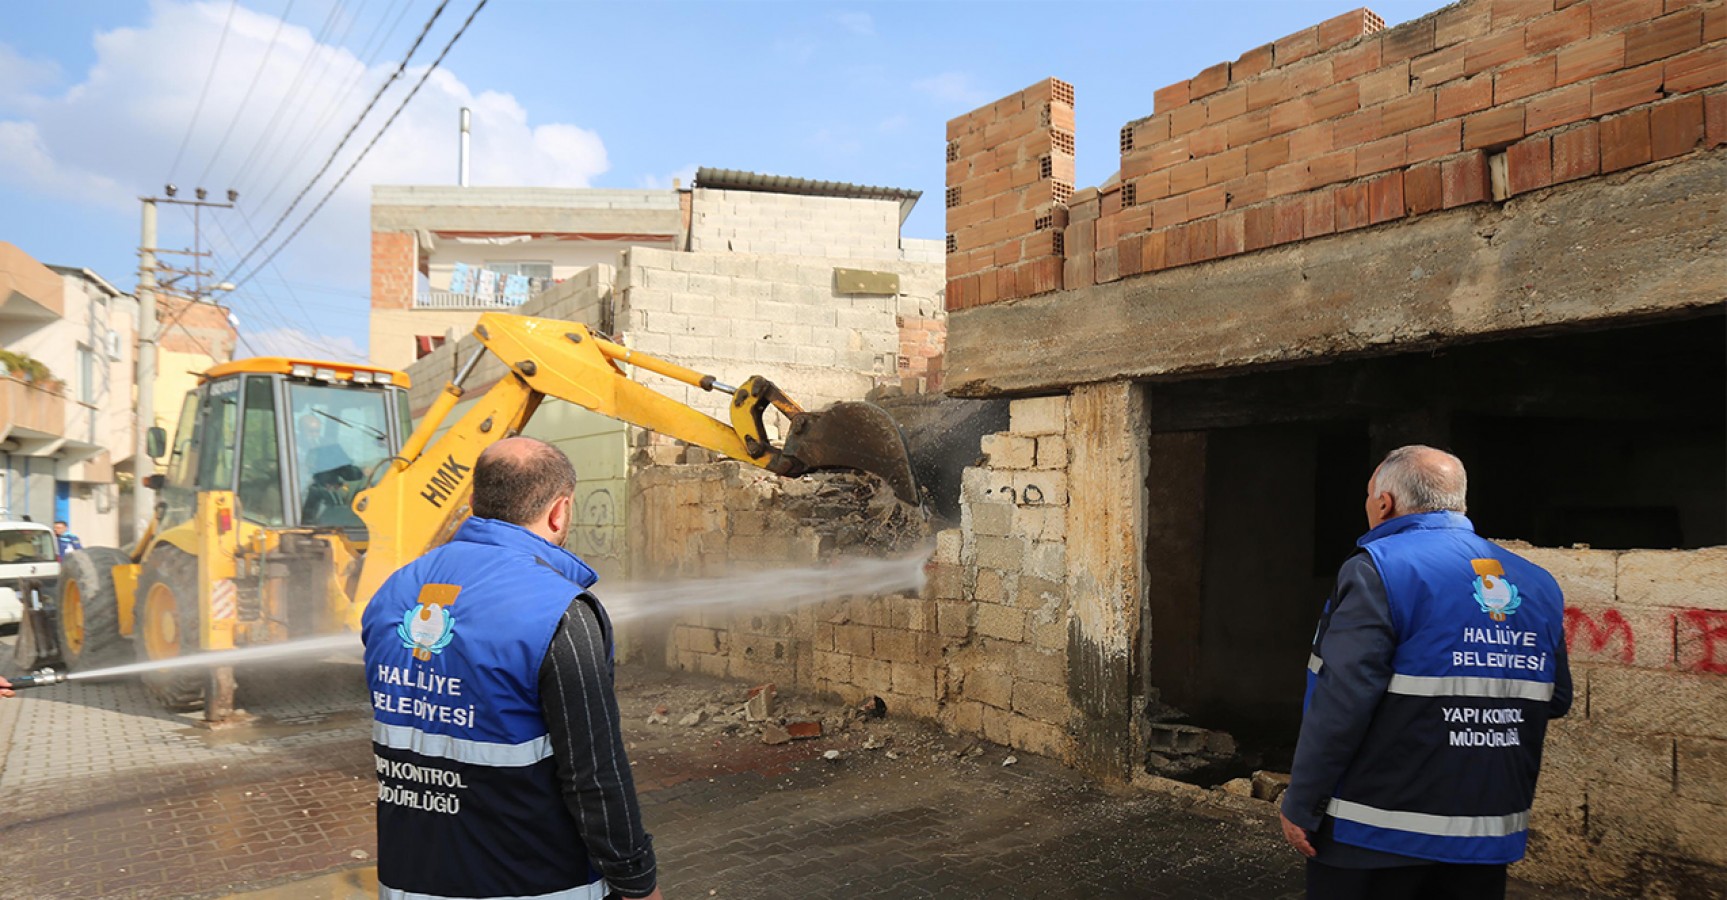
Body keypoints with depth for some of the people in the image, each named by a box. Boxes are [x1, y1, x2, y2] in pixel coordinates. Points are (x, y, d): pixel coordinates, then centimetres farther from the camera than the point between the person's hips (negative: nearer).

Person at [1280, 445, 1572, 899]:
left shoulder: (1378, 569, -13)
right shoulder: (1537, 584, 7)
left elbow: (1341, 702, -21)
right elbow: (1556, 700, 13)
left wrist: (1301, 806, -14)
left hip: (1377, 835, -6)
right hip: (1489, 839, 6)